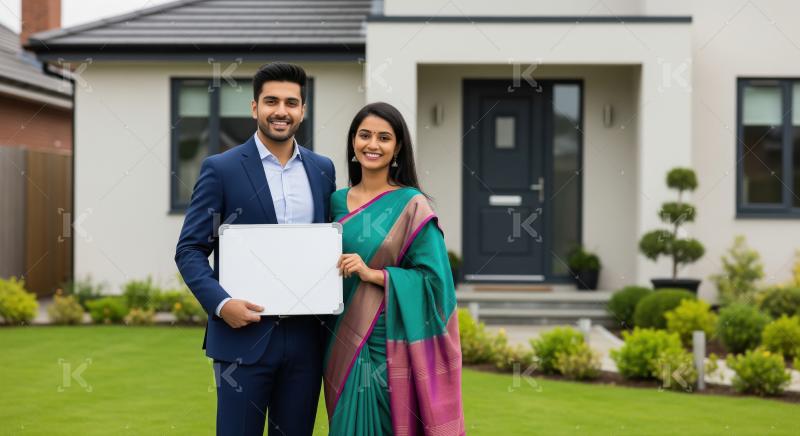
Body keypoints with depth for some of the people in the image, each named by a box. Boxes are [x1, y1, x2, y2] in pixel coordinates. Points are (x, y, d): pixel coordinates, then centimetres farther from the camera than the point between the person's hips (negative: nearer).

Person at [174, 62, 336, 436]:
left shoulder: (322, 169, 10)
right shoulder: (221, 169, -3)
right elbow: (189, 250, -3)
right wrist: (220, 303, -19)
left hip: (305, 338, 4)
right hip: (244, 336, -4)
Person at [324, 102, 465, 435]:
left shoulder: (412, 205, -7)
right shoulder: (338, 201, 9)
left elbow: (433, 278, -12)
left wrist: (373, 274, -18)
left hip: (390, 345, -5)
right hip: (345, 343, 5)